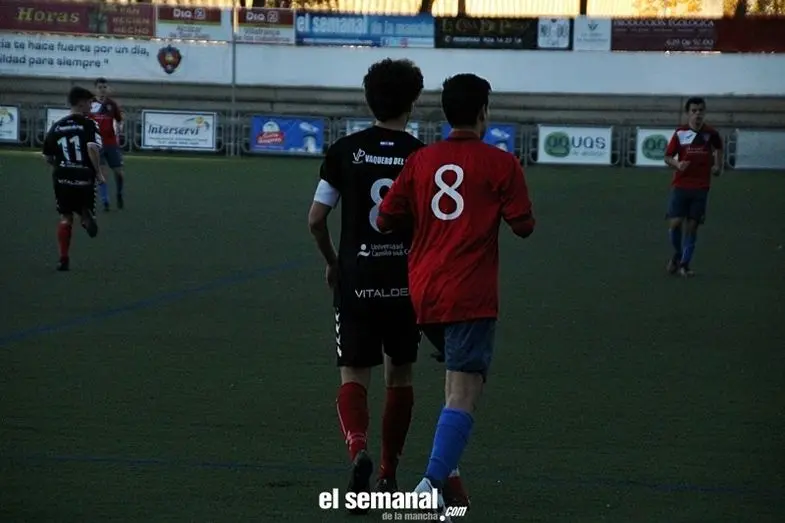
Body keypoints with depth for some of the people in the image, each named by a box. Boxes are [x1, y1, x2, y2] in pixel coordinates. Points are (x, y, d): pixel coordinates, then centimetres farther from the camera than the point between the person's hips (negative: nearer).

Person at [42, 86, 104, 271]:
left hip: (62, 177, 3)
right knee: (85, 210, 18)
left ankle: (63, 258, 7)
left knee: (65, 217, 15)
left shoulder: (57, 126, 7)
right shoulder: (89, 124, -7)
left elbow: (48, 156, 12)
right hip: (84, 178, -3)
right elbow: (92, 148, -25)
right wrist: (98, 171, -13)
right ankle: (87, 217, -20)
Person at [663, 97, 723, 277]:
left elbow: (718, 148, 22)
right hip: (680, 186, -1)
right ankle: (677, 254, 19)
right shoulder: (679, 134, -4)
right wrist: (677, 164, -18)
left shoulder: (711, 133, 0)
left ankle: (684, 264, 11)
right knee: (675, 223, -9)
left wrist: (717, 165, 9)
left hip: (701, 188, 1)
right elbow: (668, 157, 2)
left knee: (692, 226, 0)